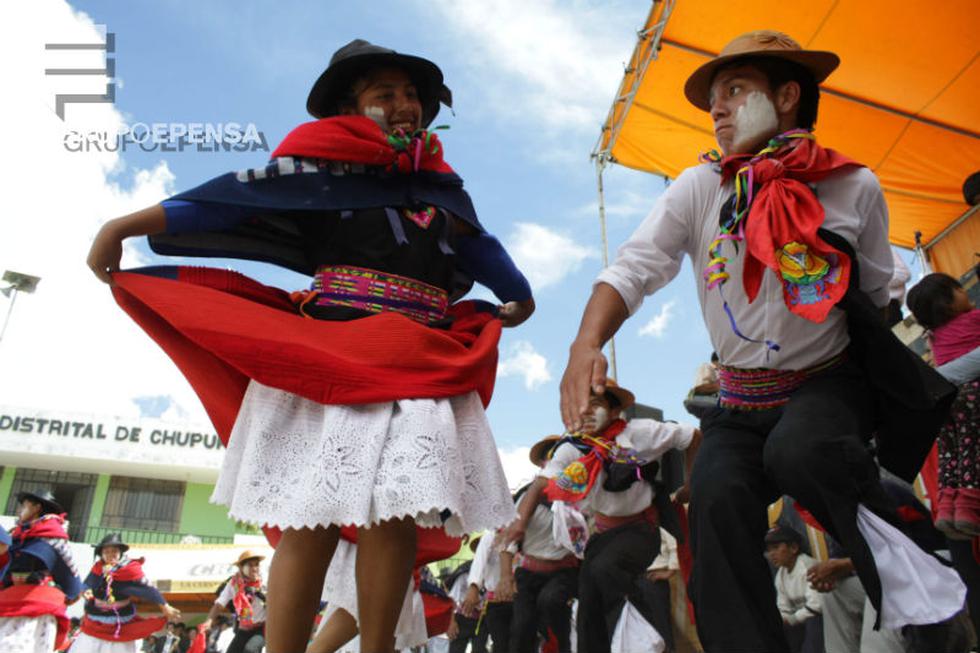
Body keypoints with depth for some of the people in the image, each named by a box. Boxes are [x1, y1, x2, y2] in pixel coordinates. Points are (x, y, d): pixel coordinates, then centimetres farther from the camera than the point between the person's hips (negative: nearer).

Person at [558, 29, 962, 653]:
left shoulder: (855, 187, -5)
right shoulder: (699, 189, -5)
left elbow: (875, 295, 9)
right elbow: (633, 268, -15)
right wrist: (588, 343, -32)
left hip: (831, 383, -2)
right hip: (742, 400, 2)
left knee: (798, 451, -33)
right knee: (716, 496, -21)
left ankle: (894, 553, -2)